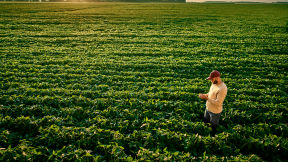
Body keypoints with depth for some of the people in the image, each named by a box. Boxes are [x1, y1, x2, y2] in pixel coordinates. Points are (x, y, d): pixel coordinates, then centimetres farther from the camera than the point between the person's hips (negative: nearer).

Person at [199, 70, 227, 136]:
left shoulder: (222, 88, -31)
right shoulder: (214, 84, -3)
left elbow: (218, 102, -30)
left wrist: (206, 98, -27)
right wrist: (204, 95, -7)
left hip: (215, 111, -8)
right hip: (208, 108, 8)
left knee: (214, 126, 16)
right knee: (206, 121, 26)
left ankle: (213, 136, 40)